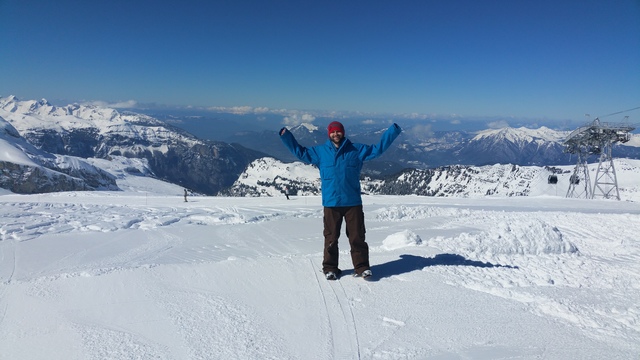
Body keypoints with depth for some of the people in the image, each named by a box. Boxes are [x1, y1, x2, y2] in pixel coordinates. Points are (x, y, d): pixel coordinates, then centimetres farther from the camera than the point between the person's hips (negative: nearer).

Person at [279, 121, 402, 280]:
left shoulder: (356, 149, 6)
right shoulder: (320, 151, 8)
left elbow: (378, 148, 10)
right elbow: (300, 152, 14)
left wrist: (393, 131, 6)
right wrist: (286, 136, 6)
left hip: (353, 202, 0)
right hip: (331, 203, 0)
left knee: (357, 236, 5)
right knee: (331, 237, 8)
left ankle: (362, 267, 18)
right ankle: (330, 268, 21)